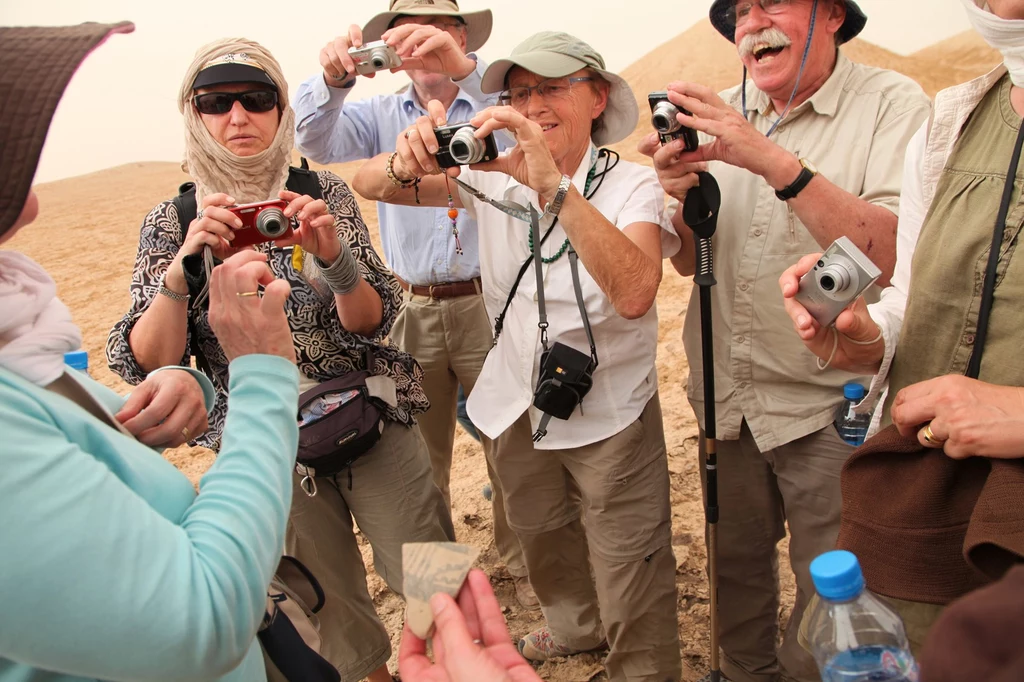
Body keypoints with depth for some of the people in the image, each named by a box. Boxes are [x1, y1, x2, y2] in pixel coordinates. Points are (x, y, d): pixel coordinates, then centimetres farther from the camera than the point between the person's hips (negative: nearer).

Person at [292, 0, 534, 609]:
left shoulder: (493, 99, 1)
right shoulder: (382, 114, 8)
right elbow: (316, 141, -8)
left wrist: (462, 66, -39)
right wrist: (333, 78, -29)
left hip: (488, 303, -2)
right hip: (414, 311, 2)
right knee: (420, 453, 13)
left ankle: (523, 566, 28)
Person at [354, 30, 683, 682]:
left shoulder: (631, 184, -15)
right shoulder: (493, 177, -3)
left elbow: (634, 293, -35)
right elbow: (371, 185, -6)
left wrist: (552, 185, -44)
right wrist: (407, 162, -30)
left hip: (610, 415, -5)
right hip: (517, 406, 5)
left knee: (631, 593, 5)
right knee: (542, 539, 27)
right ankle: (576, 627, 56)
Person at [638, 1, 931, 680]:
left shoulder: (891, 103, -10)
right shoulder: (725, 114, 4)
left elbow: (893, 254, -25)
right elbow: (689, 261, 6)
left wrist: (771, 159, -29)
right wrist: (682, 196, -15)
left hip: (827, 407, -4)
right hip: (727, 397, 5)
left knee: (830, 596, 10)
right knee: (736, 562, 20)